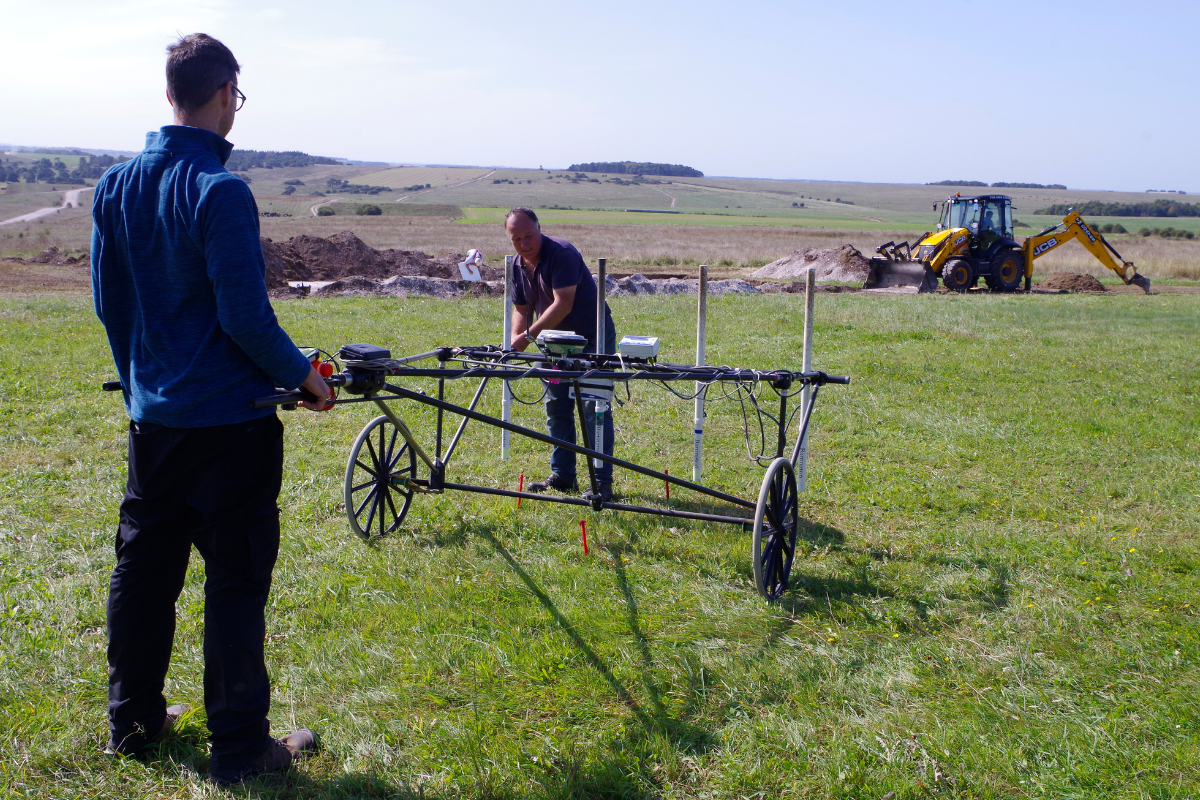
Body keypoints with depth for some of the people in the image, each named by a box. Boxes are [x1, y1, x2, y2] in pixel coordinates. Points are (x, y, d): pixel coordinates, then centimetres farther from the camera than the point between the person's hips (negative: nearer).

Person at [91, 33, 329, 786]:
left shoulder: (116, 185, 5)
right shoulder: (221, 192, -18)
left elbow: (109, 301, 13)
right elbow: (246, 316, -19)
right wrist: (305, 375, -5)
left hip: (151, 416, 7)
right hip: (228, 420, -7)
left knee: (143, 568, 17)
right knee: (236, 581, 2)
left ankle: (133, 719, 31)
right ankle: (240, 746, 11)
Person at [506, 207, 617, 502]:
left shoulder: (562, 253, -22)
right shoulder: (518, 265, 3)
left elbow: (563, 304, -28)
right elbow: (522, 308, 12)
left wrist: (529, 335, -26)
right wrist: (515, 339, -7)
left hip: (592, 337, -8)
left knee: (594, 409, -10)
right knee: (556, 408, 9)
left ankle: (602, 482, -8)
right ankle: (562, 476, 19)